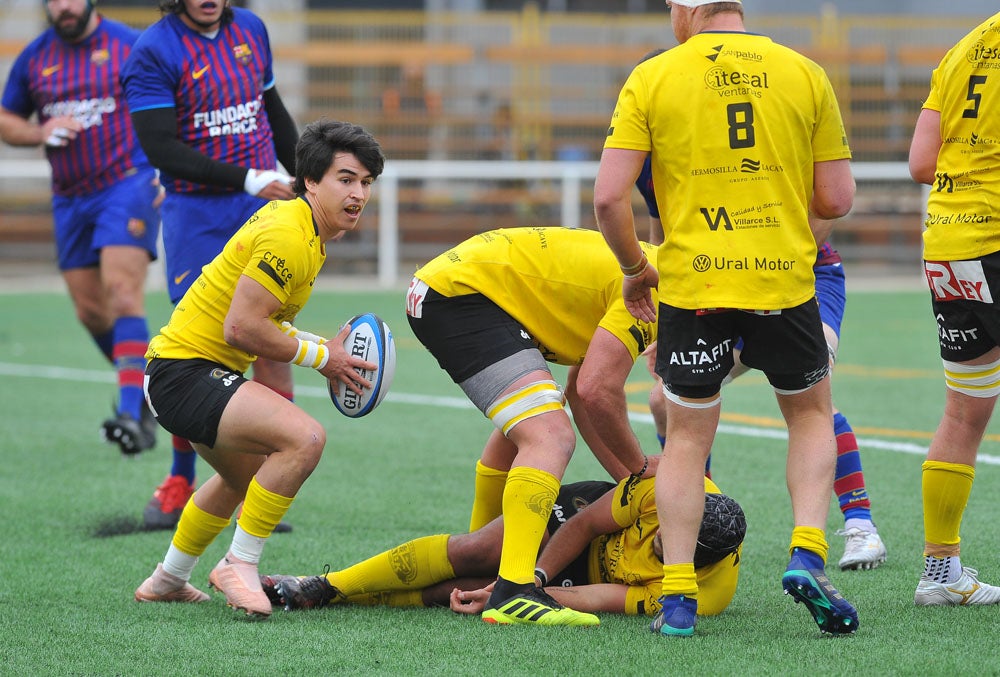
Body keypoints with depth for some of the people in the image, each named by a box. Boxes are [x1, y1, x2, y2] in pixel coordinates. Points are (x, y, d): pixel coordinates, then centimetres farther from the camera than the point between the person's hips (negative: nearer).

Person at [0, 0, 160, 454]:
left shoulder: (130, 45, -3)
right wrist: (41, 132, -5)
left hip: (128, 183, -5)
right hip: (70, 198, 5)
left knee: (122, 290, -21)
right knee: (90, 310, 6)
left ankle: (133, 413, -26)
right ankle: (144, 384, 31)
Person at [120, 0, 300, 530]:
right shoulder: (154, 51, -10)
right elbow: (161, 148, -17)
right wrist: (246, 178, -23)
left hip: (263, 207, 4)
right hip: (195, 215, -4)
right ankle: (180, 482, 14)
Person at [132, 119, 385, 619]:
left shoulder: (303, 226, 11)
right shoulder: (288, 235, -22)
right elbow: (241, 328, -26)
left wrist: (318, 346, 6)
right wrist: (321, 356, -15)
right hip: (185, 372, -11)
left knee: (246, 474, 34)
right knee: (304, 438, -28)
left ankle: (168, 580, 50)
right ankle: (238, 566, -15)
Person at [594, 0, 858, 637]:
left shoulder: (651, 78, -1)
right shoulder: (804, 74, 3)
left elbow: (609, 196, -7)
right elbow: (837, 199, 3)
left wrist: (635, 268, 10)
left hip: (692, 286, -1)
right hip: (786, 279, 1)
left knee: (688, 437, 12)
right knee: (811, 413, 21)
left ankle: (677, 596, 4)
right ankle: (807, 553, 3)